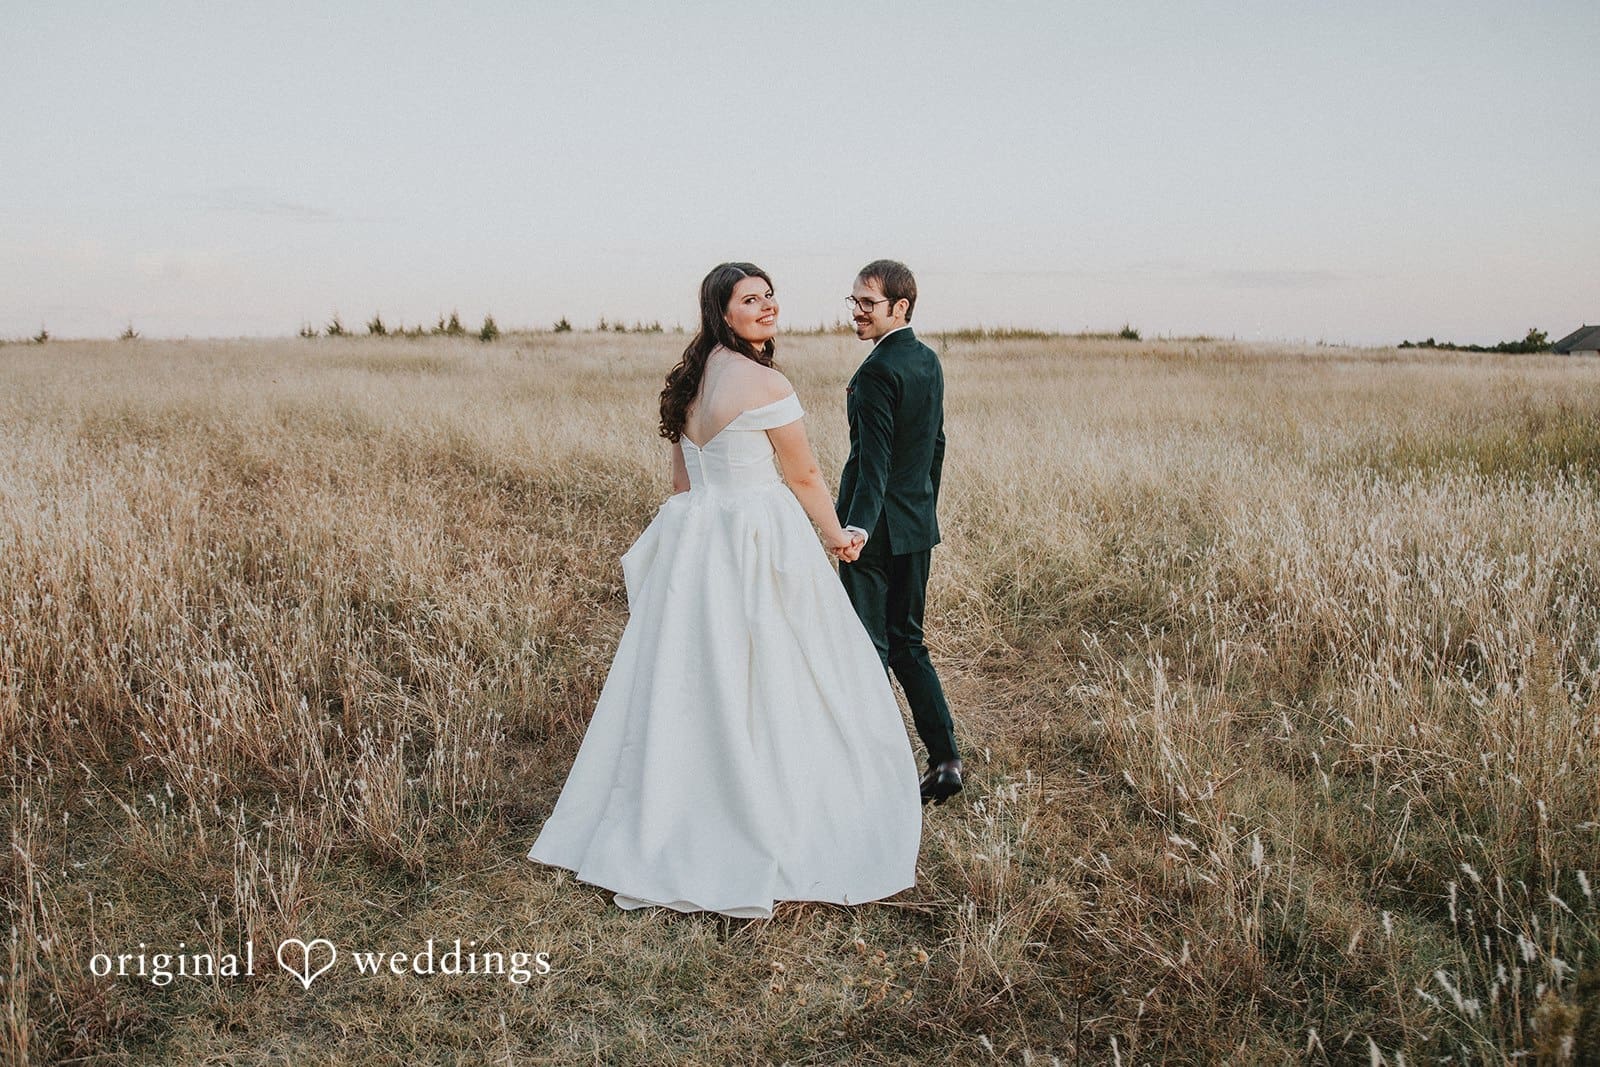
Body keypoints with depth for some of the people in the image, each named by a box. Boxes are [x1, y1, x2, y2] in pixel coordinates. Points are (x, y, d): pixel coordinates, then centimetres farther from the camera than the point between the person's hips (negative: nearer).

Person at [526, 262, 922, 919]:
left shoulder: (689, 379, 10)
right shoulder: (766, 384, -14)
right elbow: (805, 477, -6)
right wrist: (838, 538, 10)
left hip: (695, 540, 8)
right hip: (760, 542, -8)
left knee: (689, 689, 14)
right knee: (768, 693, 2)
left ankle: (661, 836, 26)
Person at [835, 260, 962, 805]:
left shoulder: (877, 371, -17)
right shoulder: (928, 360, 10)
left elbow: (875, 460, -26)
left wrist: (858, 526, -36)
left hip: (876, 528, -9)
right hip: (918, 524, 9)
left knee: (869, 648, 2)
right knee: (907, 641, 16)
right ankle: (945, 758, 14)